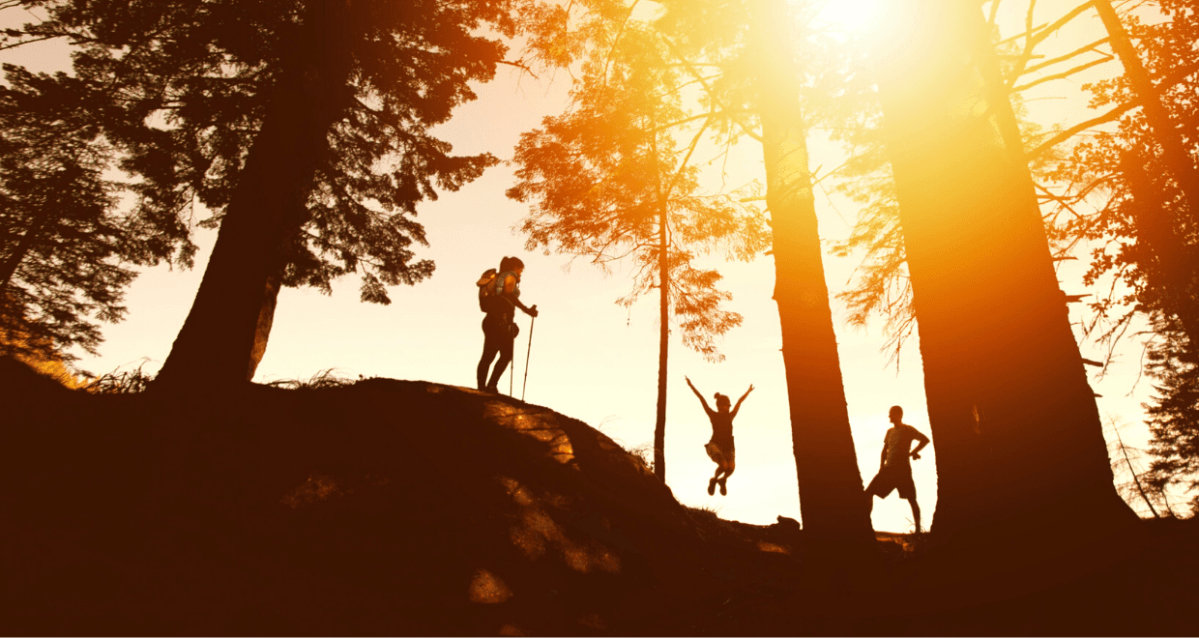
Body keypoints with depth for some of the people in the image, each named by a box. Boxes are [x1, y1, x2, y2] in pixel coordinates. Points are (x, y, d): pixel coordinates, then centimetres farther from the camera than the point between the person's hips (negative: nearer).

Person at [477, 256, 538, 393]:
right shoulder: (510, 276, 0)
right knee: (506, 355, -4)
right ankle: (492, 385, -13)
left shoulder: (498, 277, 24)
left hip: (490, 320, 8)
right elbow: (508, 293, -19)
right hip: (502, 321, -8)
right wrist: (526, 310, -22)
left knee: (487, 356, 5)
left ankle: (481, 387, 2)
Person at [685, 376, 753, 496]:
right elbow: (702, 399, 2)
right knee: (723, 465, -26)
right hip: (715, 445, -4)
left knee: (731, 467, -20)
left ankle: (723, 480, 15)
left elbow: (739, 401, 27)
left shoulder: (730, 416, 15)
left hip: (728, 447, 4)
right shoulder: (713, 415, 6)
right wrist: (691, 385, 0)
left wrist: (748, 391, 39)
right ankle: (714, 480, 7)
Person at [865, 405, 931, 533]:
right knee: (869, 492, -2)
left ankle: (918, 530, 3)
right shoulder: (890, 431, 16)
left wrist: (913, 452, -7)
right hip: (888, 469, 6)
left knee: (911, 499, -6)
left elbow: (925, 439, -4)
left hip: (903, 470, -6)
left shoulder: (908, 429, -2)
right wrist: (881, 467, 9)